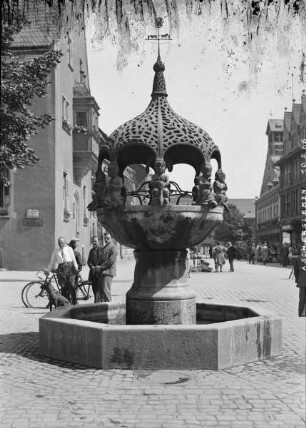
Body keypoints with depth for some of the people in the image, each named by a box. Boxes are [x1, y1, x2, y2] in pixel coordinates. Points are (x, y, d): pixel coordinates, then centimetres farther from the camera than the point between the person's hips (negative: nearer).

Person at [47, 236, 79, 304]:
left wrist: (76, 268, 3)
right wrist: (49, 270, 20)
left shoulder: (69, 249, 10)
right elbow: (52, 261, 20)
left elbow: (73, 259, 8)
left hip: (69, 267, -2)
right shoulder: (56, 251, 14)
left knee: (71, 285, -9)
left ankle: (74, 302, -4)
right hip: (61, 269, 2)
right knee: (63, 287, -2)